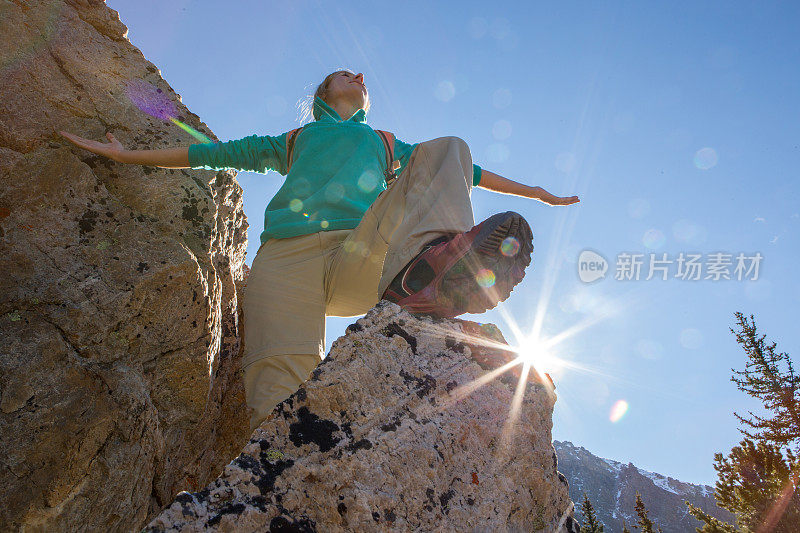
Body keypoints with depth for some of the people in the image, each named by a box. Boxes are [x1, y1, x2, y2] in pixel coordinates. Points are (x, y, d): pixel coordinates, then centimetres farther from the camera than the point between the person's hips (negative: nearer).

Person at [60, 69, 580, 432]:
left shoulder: (387, 145, 39)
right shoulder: (293, 141, 36)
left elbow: (465, 170, 37)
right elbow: (219, 152, 35)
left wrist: (538, 193, 36)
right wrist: (129, 155, 34)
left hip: (362, 256, 1)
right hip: (288, 256, -1)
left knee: (447, 149, -11)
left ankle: (427, 271, -38)